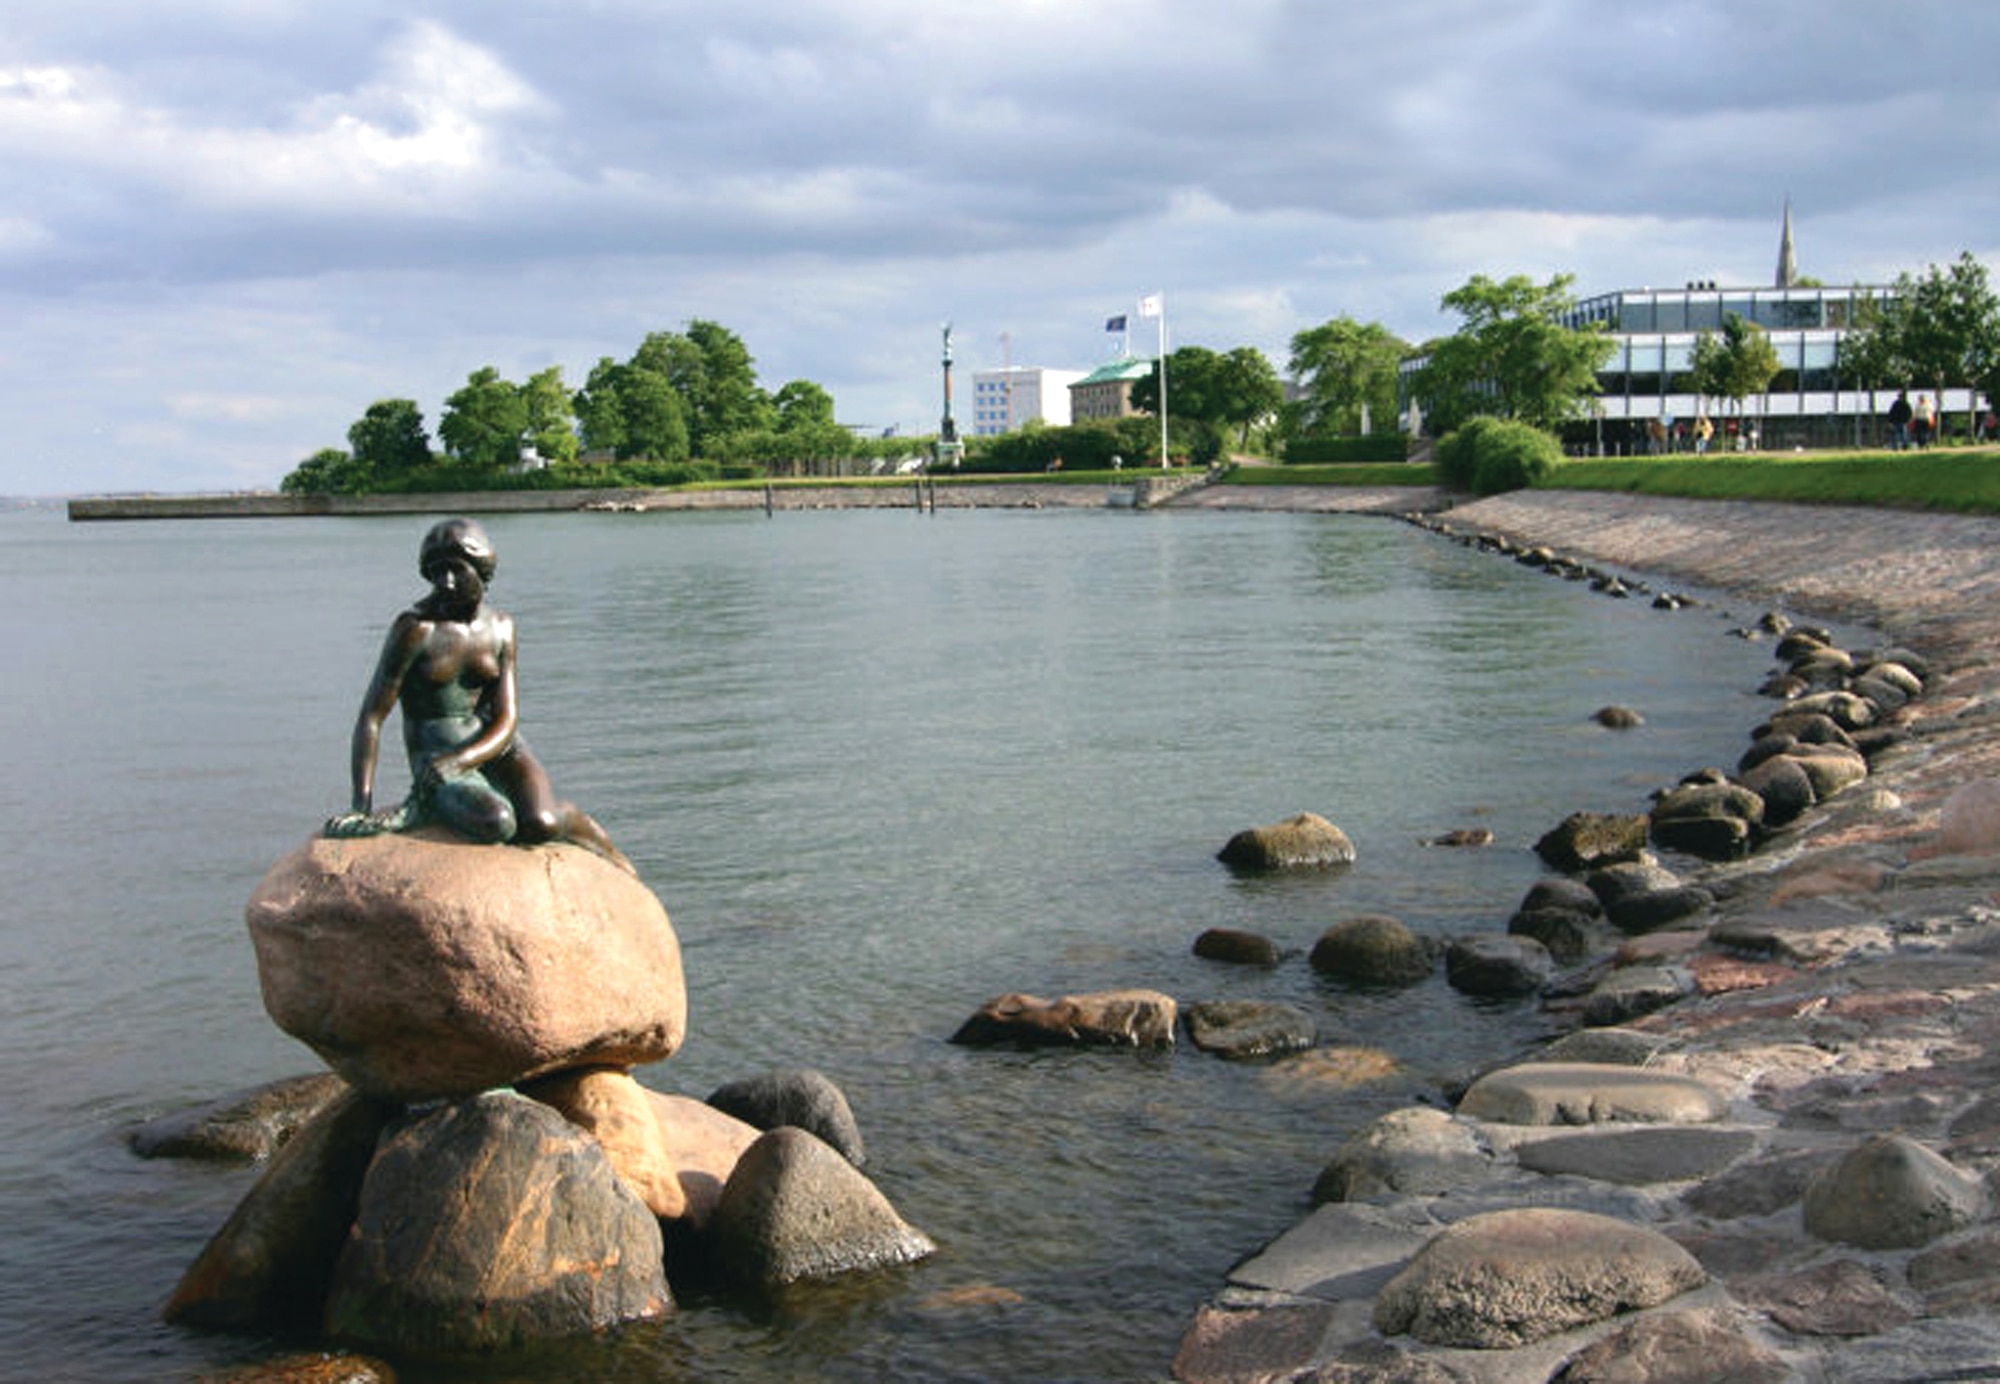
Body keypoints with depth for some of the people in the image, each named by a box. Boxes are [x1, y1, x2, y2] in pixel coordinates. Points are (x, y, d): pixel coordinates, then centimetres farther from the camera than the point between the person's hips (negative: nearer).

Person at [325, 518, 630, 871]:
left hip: (496, 746, 4)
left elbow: (507, 720, -1)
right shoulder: (416, 628, -10)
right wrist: (362, 805, -20)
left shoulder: (500, 626, 4)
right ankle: (421, 809, -6)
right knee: (496, 824, -33)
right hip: (436, 757, -3)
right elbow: (371, 718, -11)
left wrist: (460, 760, -22)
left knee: (539, 825, -26)